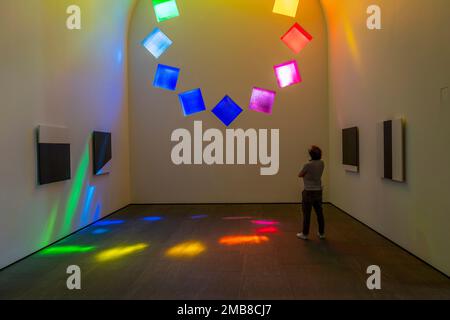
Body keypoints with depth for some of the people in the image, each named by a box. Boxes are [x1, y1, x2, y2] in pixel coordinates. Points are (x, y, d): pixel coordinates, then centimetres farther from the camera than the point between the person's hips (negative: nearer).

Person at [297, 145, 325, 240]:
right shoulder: (321, 163, 0)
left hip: (309, 192, -6)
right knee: (319, 213, 13)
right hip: (318, 191, 6)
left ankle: (305, 234, 12)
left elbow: (300, 175, -3)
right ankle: (321, 233, 22)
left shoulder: (308, 165, -18)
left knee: (307, 213, 3)